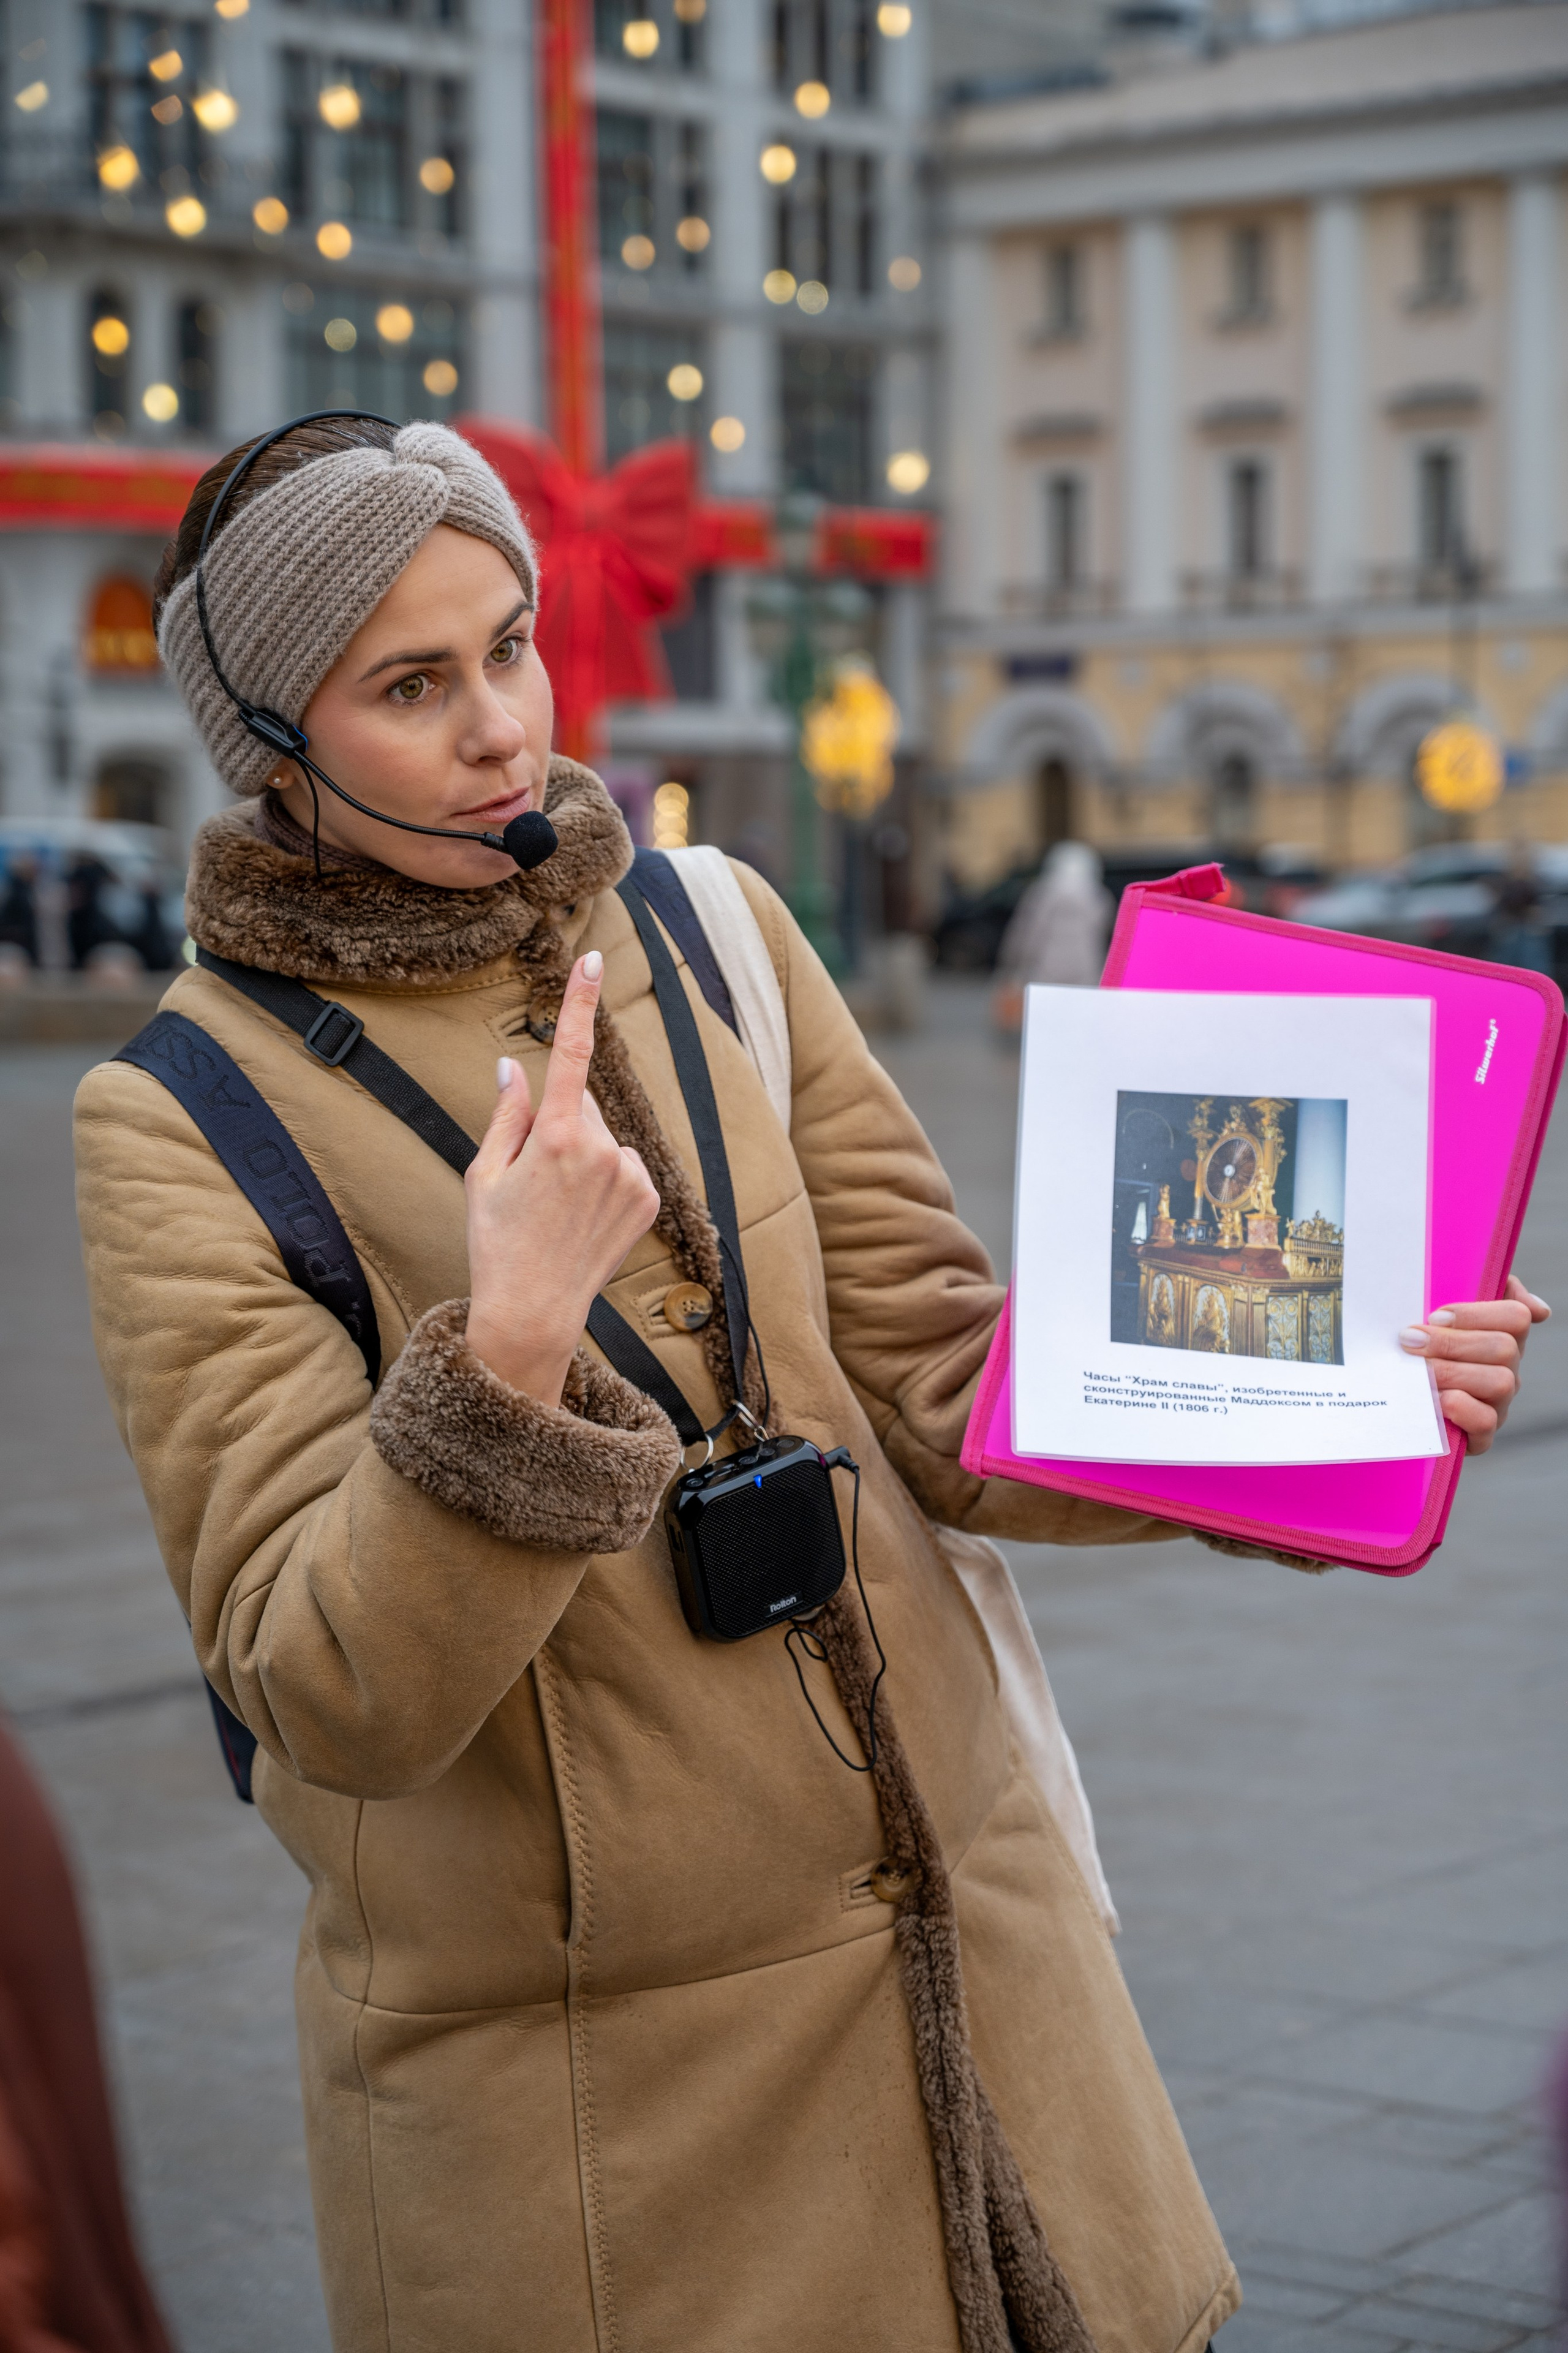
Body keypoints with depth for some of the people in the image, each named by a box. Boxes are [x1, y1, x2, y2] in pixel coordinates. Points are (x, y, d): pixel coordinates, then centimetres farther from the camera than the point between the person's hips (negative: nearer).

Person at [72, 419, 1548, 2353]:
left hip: (947, 1938, 4)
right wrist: (510, 1351, -32)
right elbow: (336, 1699, -17)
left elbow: (940, 1390, 3)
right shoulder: (183, 1119, -10)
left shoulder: (714, 932, 3)